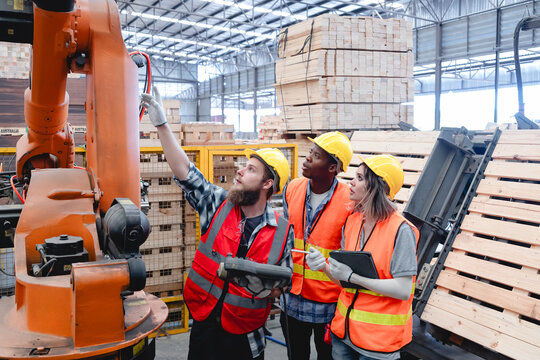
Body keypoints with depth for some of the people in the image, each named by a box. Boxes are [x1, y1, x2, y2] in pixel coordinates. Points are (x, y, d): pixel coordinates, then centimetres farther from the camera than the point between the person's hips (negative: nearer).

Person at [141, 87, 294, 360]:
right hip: (203, 325, 2)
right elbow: (184, 172, -7)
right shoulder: (218, 206, -4)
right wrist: (161, 124, -10)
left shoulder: (282, 230, -7)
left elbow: (283, 283, 4)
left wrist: (264, 287, -17)